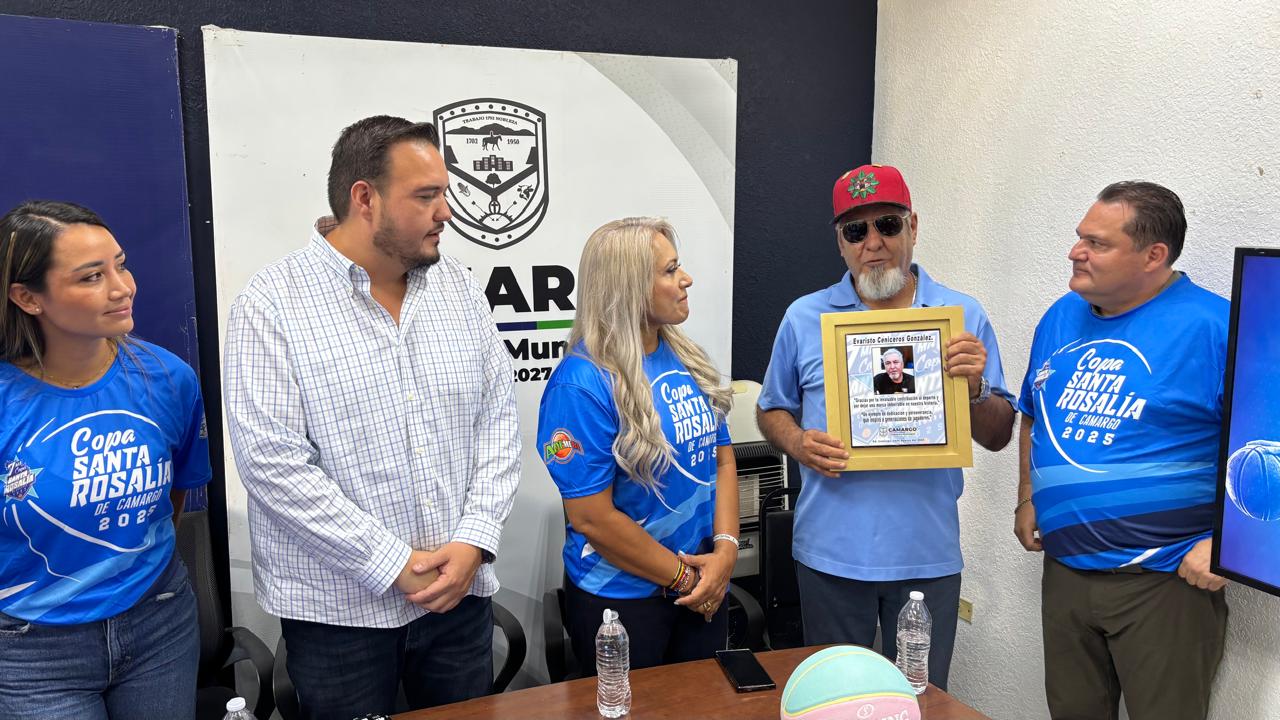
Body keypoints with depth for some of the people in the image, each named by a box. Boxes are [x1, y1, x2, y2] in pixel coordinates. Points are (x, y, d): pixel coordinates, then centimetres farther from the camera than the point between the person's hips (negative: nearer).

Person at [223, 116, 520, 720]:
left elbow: (497, 421, 4)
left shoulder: (460, 290, 3)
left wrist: (474, 541, -8)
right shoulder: (273, 305, -11)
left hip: (460, 592, 4)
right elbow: (273, 461, -17)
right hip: (339, 607, -4)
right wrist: (394, 565, -16)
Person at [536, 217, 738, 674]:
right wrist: (685, 577, -12)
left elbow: (722, 459, 6)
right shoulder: (582, 386, -21)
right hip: (622, 598, -6)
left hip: (705, 590, 7)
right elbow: (592, 518, -20)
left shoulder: (687, 360, 2)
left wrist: (725, 550, -8)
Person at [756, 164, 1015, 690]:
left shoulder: (964, 317, 0)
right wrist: (798, 443, -12)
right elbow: (772, 411, 9)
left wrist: (975, 387, -17)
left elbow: (997, 437, 3)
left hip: (928, 553, 0)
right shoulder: (805, 318, 1)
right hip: (830, 552, 0)